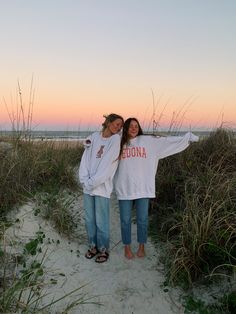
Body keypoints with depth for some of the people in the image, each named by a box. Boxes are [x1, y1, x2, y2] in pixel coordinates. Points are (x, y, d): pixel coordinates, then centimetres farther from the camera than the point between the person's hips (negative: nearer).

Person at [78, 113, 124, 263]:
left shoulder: (115, 139, -4)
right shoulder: (94, 137, 7)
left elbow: (107, 165, -12)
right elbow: (85, 159, 3)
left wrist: (92, 182, -13)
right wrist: (84, 180, -9)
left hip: (102, 187, -4)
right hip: (88, 186, 4)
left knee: (101, 221, 2)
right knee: (89, 219, 13)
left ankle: (103, 249, 21)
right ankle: (93, 245, 31)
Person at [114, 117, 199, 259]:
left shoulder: (148, 141, 4)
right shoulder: (118, 143, 5)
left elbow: (168, 141, 5)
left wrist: (188, 137, 4)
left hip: (143, 187, 0)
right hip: (124, 188, 0)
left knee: (142, 219, 9)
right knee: (125, 220, 8)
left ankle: (142, 247, 29)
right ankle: (127, 247, 27)